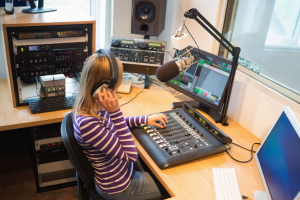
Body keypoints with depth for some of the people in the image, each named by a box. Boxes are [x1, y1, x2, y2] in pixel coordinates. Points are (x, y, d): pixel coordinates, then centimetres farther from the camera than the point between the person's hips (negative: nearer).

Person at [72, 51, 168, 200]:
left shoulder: (93, 106, -13)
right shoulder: (87, 123, -39)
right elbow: (131, 154, -32)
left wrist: (145, 120, 7)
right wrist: (115, 111, -37)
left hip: (123, 165, 7)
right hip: (117, 187, -7)